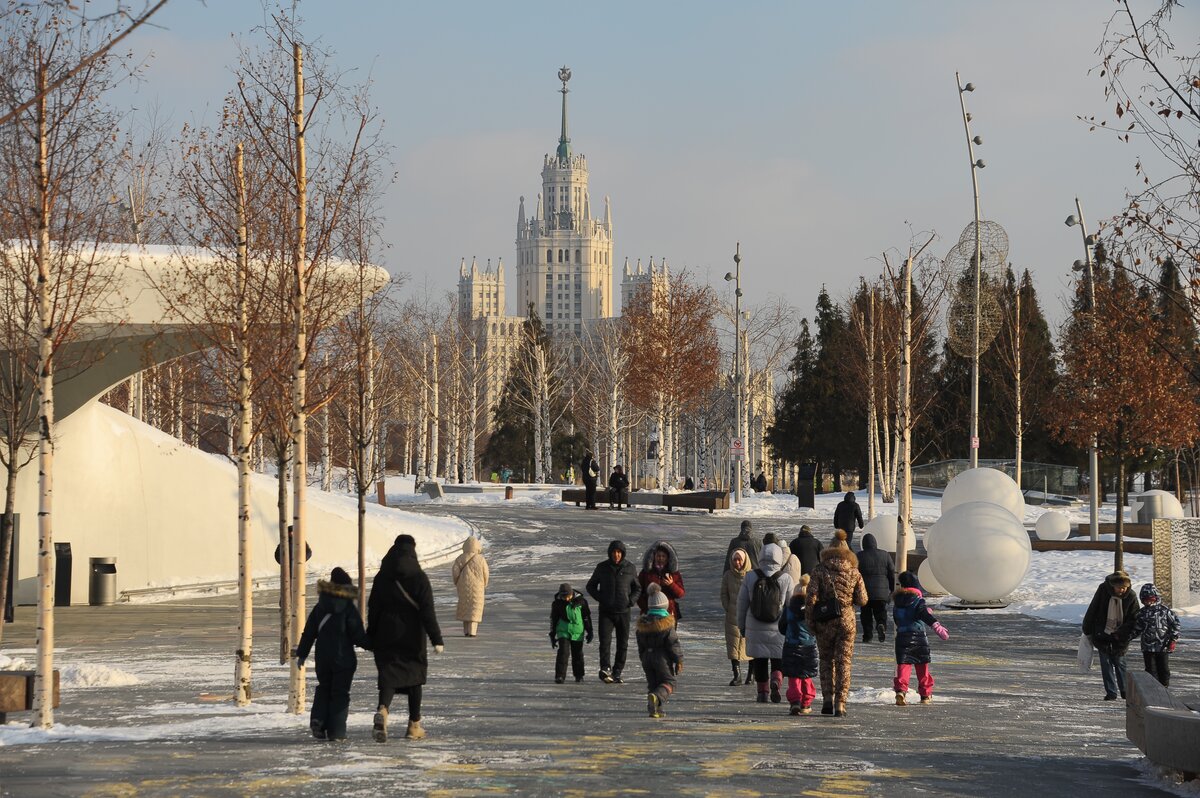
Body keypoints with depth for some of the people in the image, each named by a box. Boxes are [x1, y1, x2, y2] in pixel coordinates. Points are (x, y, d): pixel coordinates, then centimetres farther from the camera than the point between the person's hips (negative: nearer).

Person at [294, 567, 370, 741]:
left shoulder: (319, 608, 4)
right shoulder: (349, 609, -10)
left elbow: (308, 633, 7)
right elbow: (358, 636, -10)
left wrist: (302, 654, 14)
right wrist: (372, 644, 5)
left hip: (322, 658, 4)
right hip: (343, 658, -4)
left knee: (324, 688, 20)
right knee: (340, 693, 2)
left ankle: (318, 719, 0)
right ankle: (336, 731, -2)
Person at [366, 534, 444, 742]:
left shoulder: (381, 578, 1)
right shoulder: (419, 578, -8)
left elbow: (373, 609, 5)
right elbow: (427, 611, -12)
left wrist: (370, 639, 13)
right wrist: (436, 639, -11)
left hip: (386, 636, 2)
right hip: (412, 636, -1)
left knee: (388, 675, 0)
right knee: (414, 676, 14)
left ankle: (382, 710, -31)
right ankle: (414, 726, 18)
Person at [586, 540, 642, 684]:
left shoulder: (629, 568, 3)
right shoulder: (602, 568, 2)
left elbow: (638, 588, 14)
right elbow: (590, 586, 13)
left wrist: (631, 601, -3)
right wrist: (600, 598, -3)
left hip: (624, 611, 1)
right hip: (606, 611, -1)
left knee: (622, 644, 3)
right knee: (605, 640, -16)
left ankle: (617, 672, 10)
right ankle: (605, 668, -25)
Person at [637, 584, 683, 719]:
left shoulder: (642, 624, 6)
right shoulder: (666, 624, -11)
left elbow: (640, 645, 12)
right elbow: (673, 643, -10)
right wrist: (679, 660, -3)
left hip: (647, 657, 5)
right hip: (662, 657, -5)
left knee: (652, 683, 12)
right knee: (668, 682, 0)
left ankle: (656, 710, 4)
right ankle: (657, 697, -29)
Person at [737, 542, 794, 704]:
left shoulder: (750, 577, -2)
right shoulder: (785, 579, -6)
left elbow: (742, 603, 3)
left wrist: (741, 625, 14)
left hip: (755, 628, 1)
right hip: (778, 629, -1)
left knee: (759, 660, 12)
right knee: (778, 660, 9)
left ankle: (762, 691, 11)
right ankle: (776, 681, -17)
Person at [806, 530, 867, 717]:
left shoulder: (819, 571, -4)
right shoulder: (854, 572, 1)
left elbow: (811, 597, -9)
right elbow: (862, 600, 1)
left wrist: (810, 621, 0)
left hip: (824, 622, -1)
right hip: (846, 621, 1)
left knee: (826, 661, 15)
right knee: (843, 662, 5)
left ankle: (827, 700, 9)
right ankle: (840, 704, -1)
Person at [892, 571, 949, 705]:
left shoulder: (896, 603, 10)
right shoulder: (918, 601, -7)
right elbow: (926, 616, -22)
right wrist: (938, 627, -32)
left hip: (901, 638, 3)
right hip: (919, 638, -3)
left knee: (903, 666, -4)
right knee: (922, 668, 11)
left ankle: (900, 690, -27)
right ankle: (925, 694, 19)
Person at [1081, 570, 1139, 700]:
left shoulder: (1130, 596, -13)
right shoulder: (1103, 590, -12)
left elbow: (1134, 619, -7)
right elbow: (1092, 610, -3)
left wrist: (1121, 633, -17)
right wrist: (1087, 631, 2)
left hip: (1119, 636, -1)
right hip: (1102, 634, 1)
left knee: (1119, 662, 6)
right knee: (1106, 662, 1)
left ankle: (1125, 690, 20)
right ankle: (1111, 692, 6)